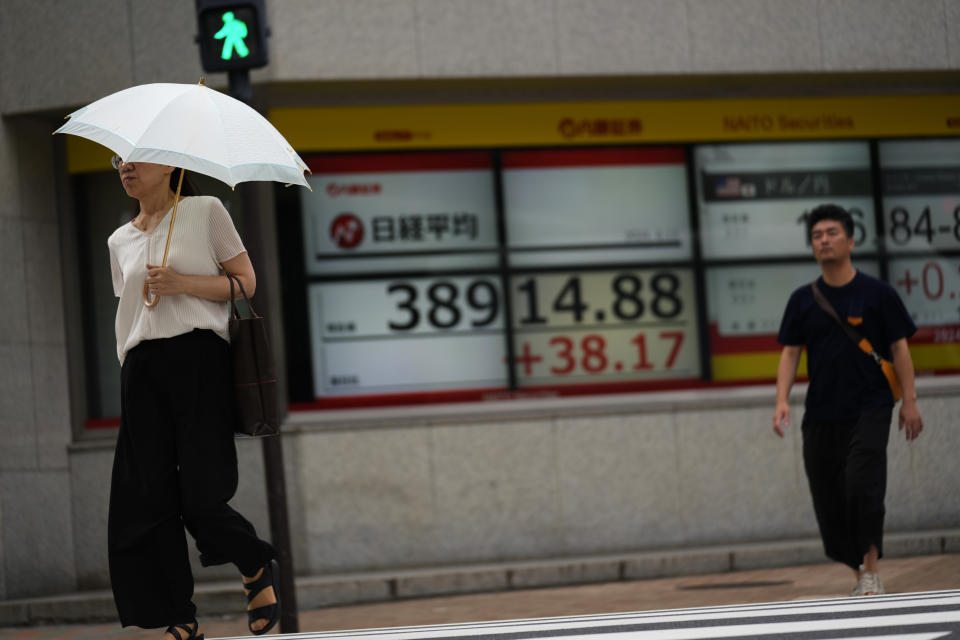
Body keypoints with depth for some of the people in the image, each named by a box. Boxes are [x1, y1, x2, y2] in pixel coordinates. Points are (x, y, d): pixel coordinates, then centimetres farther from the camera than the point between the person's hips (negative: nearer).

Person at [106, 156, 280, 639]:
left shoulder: (205, 211, 6)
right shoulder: (120, 241, 20)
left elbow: (245, 282, 2)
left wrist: (182, 283, -10)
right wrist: (128, 368, 13)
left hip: (198, 356, -5)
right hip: (142, 368, 5)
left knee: (200, 494, -12)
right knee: (147, 497, -4)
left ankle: (258, 569, 16)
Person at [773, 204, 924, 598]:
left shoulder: (877, 294, 0)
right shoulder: (802, 300, 8)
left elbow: (899, 348, 1)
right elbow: (790, 353, 6)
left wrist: (909, 401, -6)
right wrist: (782, 400, -8)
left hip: (869, 409, -4)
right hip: (820, 415, 4)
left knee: (861, 484, -24)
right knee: (828, 502, 3)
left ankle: (871, 570, -13)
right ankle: (861, 578, 19)